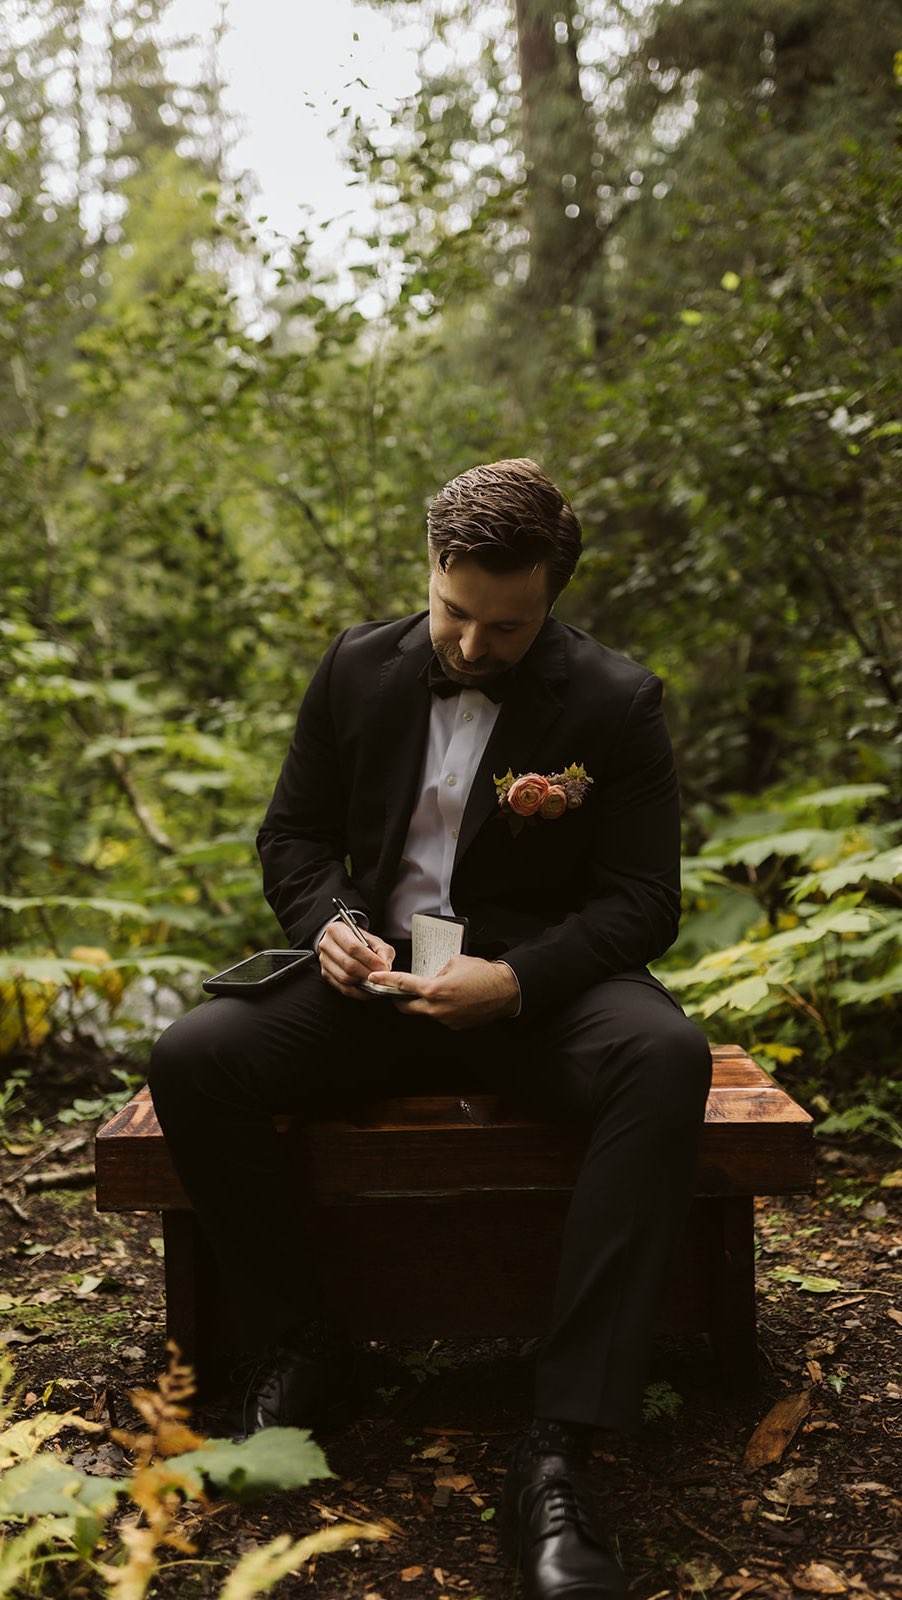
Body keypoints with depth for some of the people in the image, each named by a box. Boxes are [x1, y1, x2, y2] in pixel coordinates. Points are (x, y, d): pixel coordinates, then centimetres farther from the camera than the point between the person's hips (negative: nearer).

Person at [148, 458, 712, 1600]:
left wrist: (516, 981, -25)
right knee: (194, 1058, -24)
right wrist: (327, 924, -11)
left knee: (666, 1057, -36)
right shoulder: (360, 668, 5)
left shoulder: (615, 703, -4)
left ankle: (555, 1449, -34)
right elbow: (294, 834, 12)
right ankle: (301, 1349, -3)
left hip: (540, 980, -2)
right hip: (381, 976, 3)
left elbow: (643, 904, -6)